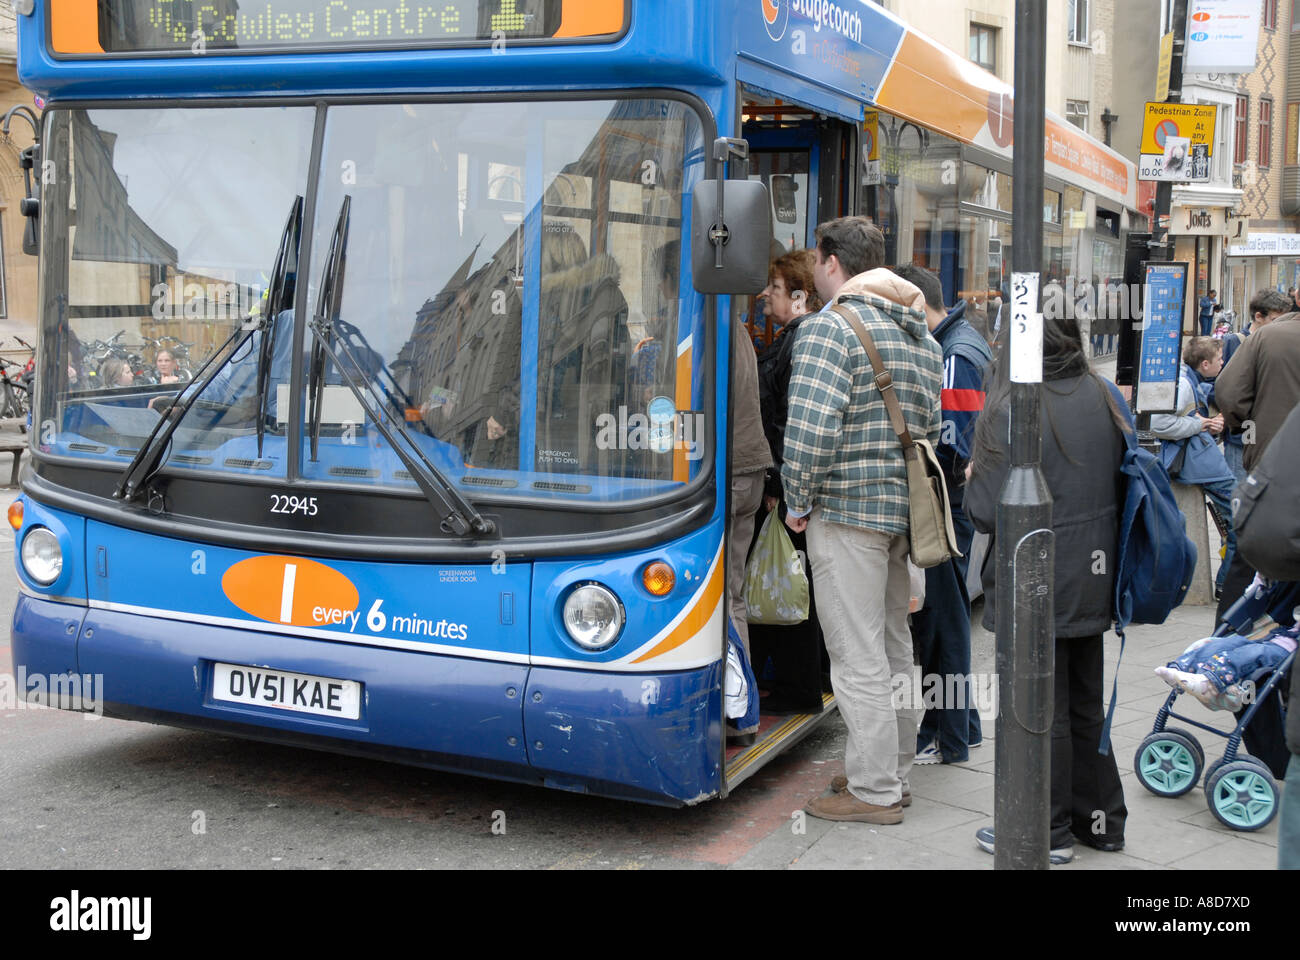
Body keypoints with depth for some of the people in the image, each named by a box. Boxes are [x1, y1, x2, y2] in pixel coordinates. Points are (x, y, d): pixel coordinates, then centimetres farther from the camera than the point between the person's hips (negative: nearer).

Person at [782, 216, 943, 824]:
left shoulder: (829, 327, -13)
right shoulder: (921, 331, 15)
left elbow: (810, 429, -23)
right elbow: (933, 424, 18)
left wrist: (797, 503, -11)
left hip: (847, 511, -9)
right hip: (905, 509, 9)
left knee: (858, 657, -2)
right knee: (893, 645, 17)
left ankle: (874, 793, 4)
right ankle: (895, 773, 27)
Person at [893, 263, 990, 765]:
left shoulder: (954, 356, -17)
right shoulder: (961, 342, 16)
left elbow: (948, 442, -24)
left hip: (946, 504, -10)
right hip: (950, 502, 10)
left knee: (939, 617, -2)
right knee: (943, 613, 17)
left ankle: (948, 739, 7)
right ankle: (962, 725, 28)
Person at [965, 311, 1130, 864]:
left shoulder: (1010, 411, -19)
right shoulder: (1102, 397, 2)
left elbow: (987, 512, -19)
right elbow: (1123, 482, 12)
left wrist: (972, 479, 1)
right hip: (1093, 581, 7)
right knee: (1085, 703, 19)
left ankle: (1047, 834, 16)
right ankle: (1101, 820, 30)